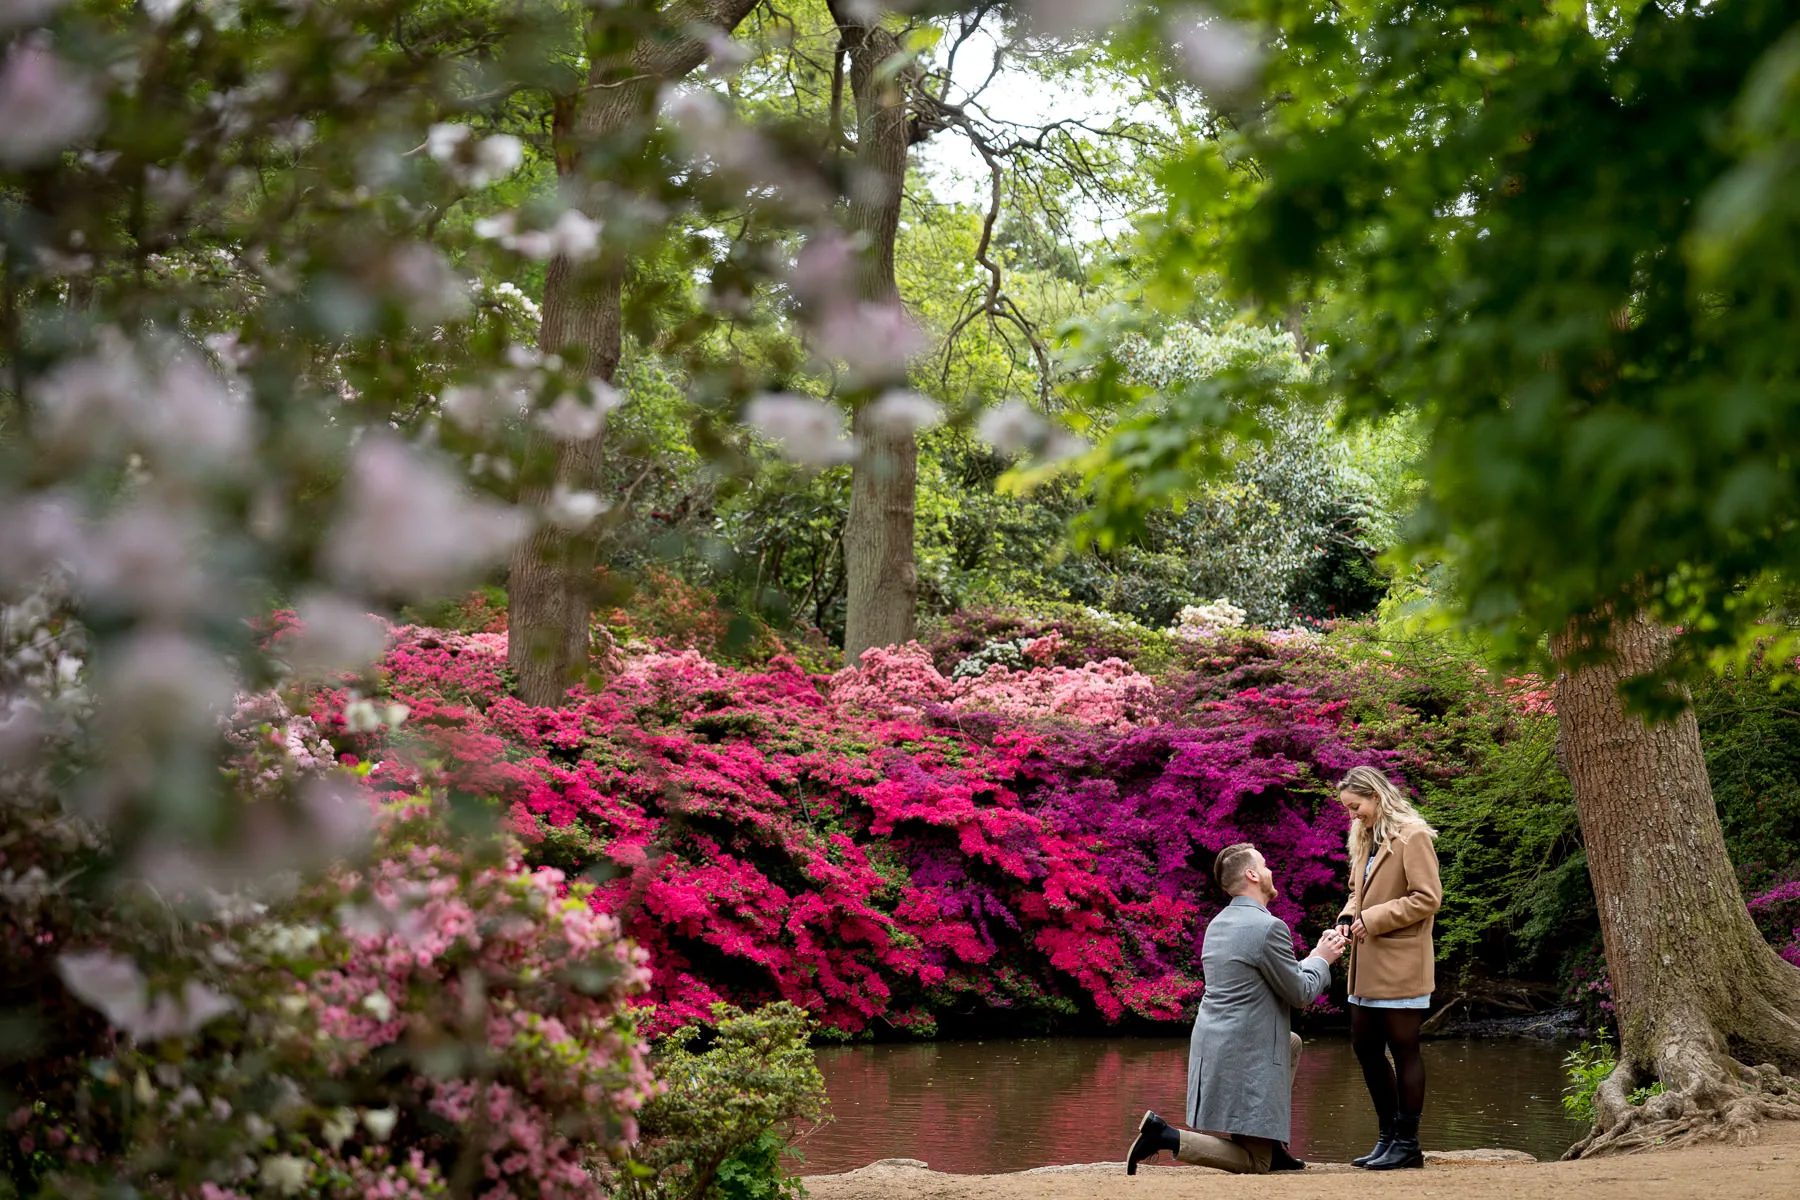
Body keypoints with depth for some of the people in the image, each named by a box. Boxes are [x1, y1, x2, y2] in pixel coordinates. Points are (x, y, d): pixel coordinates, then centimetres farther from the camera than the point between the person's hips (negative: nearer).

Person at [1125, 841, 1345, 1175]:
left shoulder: (1218, 924, 11)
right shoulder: (1269, 927, -16)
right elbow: (1300, 993, -7)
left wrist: (1315, 956, 22)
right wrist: (1322, 960, 9)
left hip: (1212, 1049, 9)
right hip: (1245, 1059, -9)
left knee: (1293, 1044, 32)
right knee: (1255, 1165, 1)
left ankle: (1271, 1144, 25)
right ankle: (1164, 1136, -16)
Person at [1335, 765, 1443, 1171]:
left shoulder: (1412, 837, -11)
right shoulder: (1365, 839, 15)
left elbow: (1428, 898, -16)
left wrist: (1373, 919, -16)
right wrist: (1348, 916, 5)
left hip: (1400, 965, -9)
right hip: (1367, 966, 9)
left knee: (1403, 1049, -1)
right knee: (1365, 1047, 11)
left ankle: (1407, 1143, 7)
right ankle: (1389, 1136, 22)